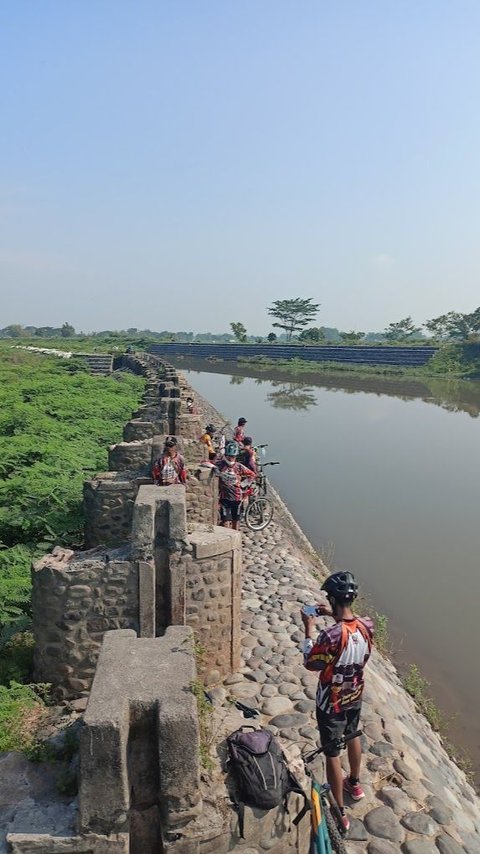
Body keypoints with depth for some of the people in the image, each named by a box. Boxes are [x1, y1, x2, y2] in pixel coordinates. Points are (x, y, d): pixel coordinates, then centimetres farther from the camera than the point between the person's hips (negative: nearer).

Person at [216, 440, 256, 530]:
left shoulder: (239, 466, -1)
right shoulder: (220, 465, -8)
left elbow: (252, 475, 12)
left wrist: (243, 483, 3)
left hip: (237, 497, 3)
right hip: (225, 497, -3)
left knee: (236, 520, 16)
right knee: (226, 522, -8)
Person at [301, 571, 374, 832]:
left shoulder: (331, 636, -37)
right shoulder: (367, 625, -19)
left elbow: (310, 664, -19)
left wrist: (309, 629, -13)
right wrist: (333, 615, 5)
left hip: (332, 704, -6)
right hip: (355, 696, 6)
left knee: (333, 754, 14)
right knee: (352, 737, 31)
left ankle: (340, 813, 30)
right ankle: (354, 783, 55)